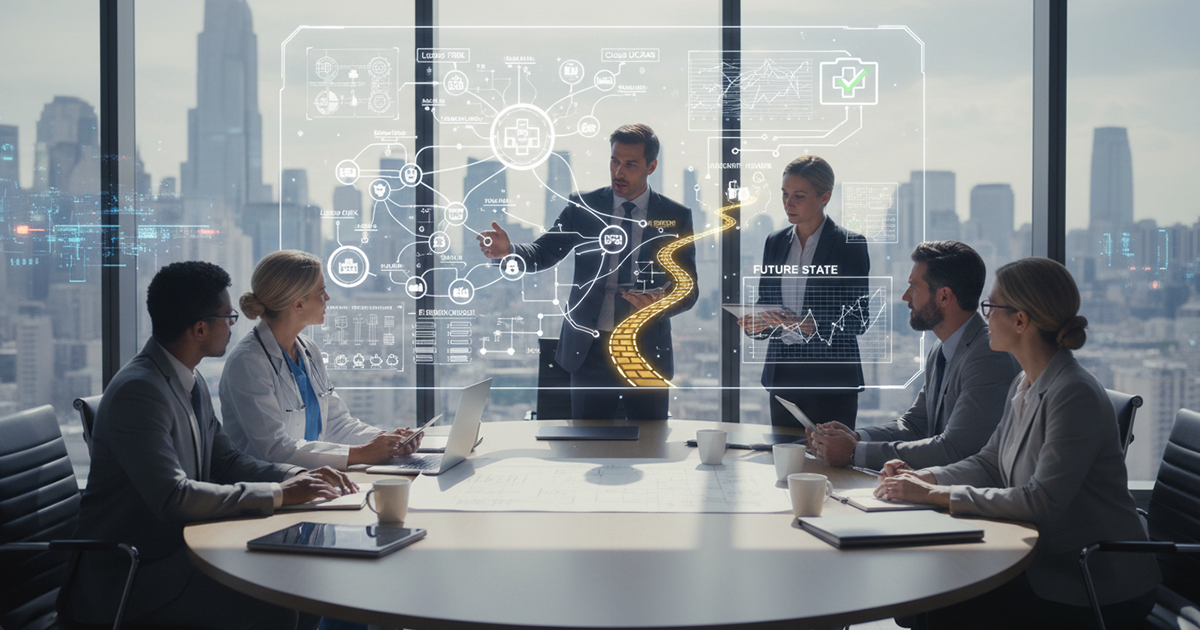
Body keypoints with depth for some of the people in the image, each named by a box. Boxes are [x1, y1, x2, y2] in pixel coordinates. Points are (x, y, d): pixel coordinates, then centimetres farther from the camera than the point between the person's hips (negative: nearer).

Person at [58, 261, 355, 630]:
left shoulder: (192, 383, 10)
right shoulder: (137, 391, -21)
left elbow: (225, 461, 14)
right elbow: (172, 496, -29)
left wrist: (300, 477, -3)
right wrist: (279, 494, -25)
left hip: (182, 550, 9)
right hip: (131, 571, -9)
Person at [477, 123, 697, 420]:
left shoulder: (676, 216, 0)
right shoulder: (583, 207, 3)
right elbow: (543, 253, -4)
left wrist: (663, 302, -23)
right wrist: (509, 250, -25)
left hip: (647, 351, 0)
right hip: (590, 349, 1)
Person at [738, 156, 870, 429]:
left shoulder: (851, 245, -4)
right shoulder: (775, 242, 11)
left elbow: (857, 319, -8)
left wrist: (809, 326, -22)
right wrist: (756, 323, -7)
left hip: (830, 378, -4)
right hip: (782, 375, 5)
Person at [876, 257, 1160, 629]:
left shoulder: (1075, 395, -22)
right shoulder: (1024, 385, 8)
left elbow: (1041, 502, -26)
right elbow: (989, 463, 15)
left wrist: (935, 495, -24)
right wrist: (921, 478, -3)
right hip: (1046, 563, 8)